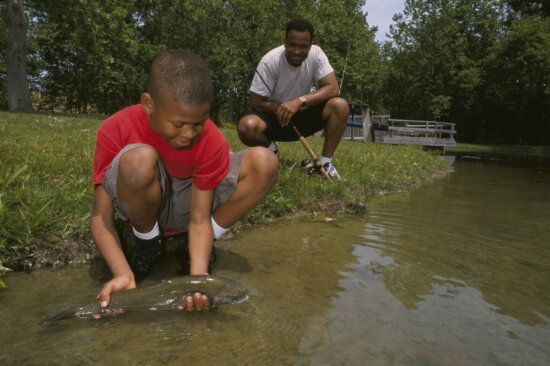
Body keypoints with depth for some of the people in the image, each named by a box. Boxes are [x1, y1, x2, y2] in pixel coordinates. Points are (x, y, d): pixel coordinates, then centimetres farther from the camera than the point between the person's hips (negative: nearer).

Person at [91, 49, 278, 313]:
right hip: (142, 204, -1)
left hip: (185, 204, 2)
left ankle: (203, 246, -4)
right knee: (139, 159, -38)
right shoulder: (116, 130, -25)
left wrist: (198, 276, -38)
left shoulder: (211, 140, -22)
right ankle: (147, 242, -6)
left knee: (264, 163, -21)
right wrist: (124, 274, -39)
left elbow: (199, 219, -21)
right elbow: (100, 217, -22)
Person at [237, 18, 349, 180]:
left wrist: (300, 101, -33)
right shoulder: (270, 61, -22)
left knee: (340, 106, -23)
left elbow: (332, 88, -21)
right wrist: (286, 109, -22)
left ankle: (325, 163, -11)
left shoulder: (316, 54, -14)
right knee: (247, 126, -34)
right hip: (274, 117, -2)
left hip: (302, 116, 2)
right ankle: (271, 151, 1)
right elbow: (256, 103, -18)